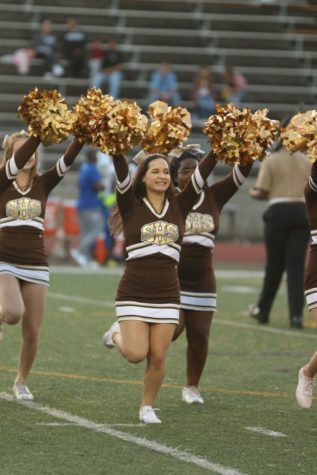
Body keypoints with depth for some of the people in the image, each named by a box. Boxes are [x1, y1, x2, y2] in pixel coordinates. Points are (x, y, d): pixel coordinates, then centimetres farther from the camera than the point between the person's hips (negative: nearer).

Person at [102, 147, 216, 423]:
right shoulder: (131, 206, -1)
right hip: (134, 292, -2)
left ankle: (147, 407, 20)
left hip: (167, 294, 2)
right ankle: (118, 334, 23)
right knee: (136, 354, -10)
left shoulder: (179, 207, 6)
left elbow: (202, 174, -2)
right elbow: (121, 173, -15)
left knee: (158, 357, -1)